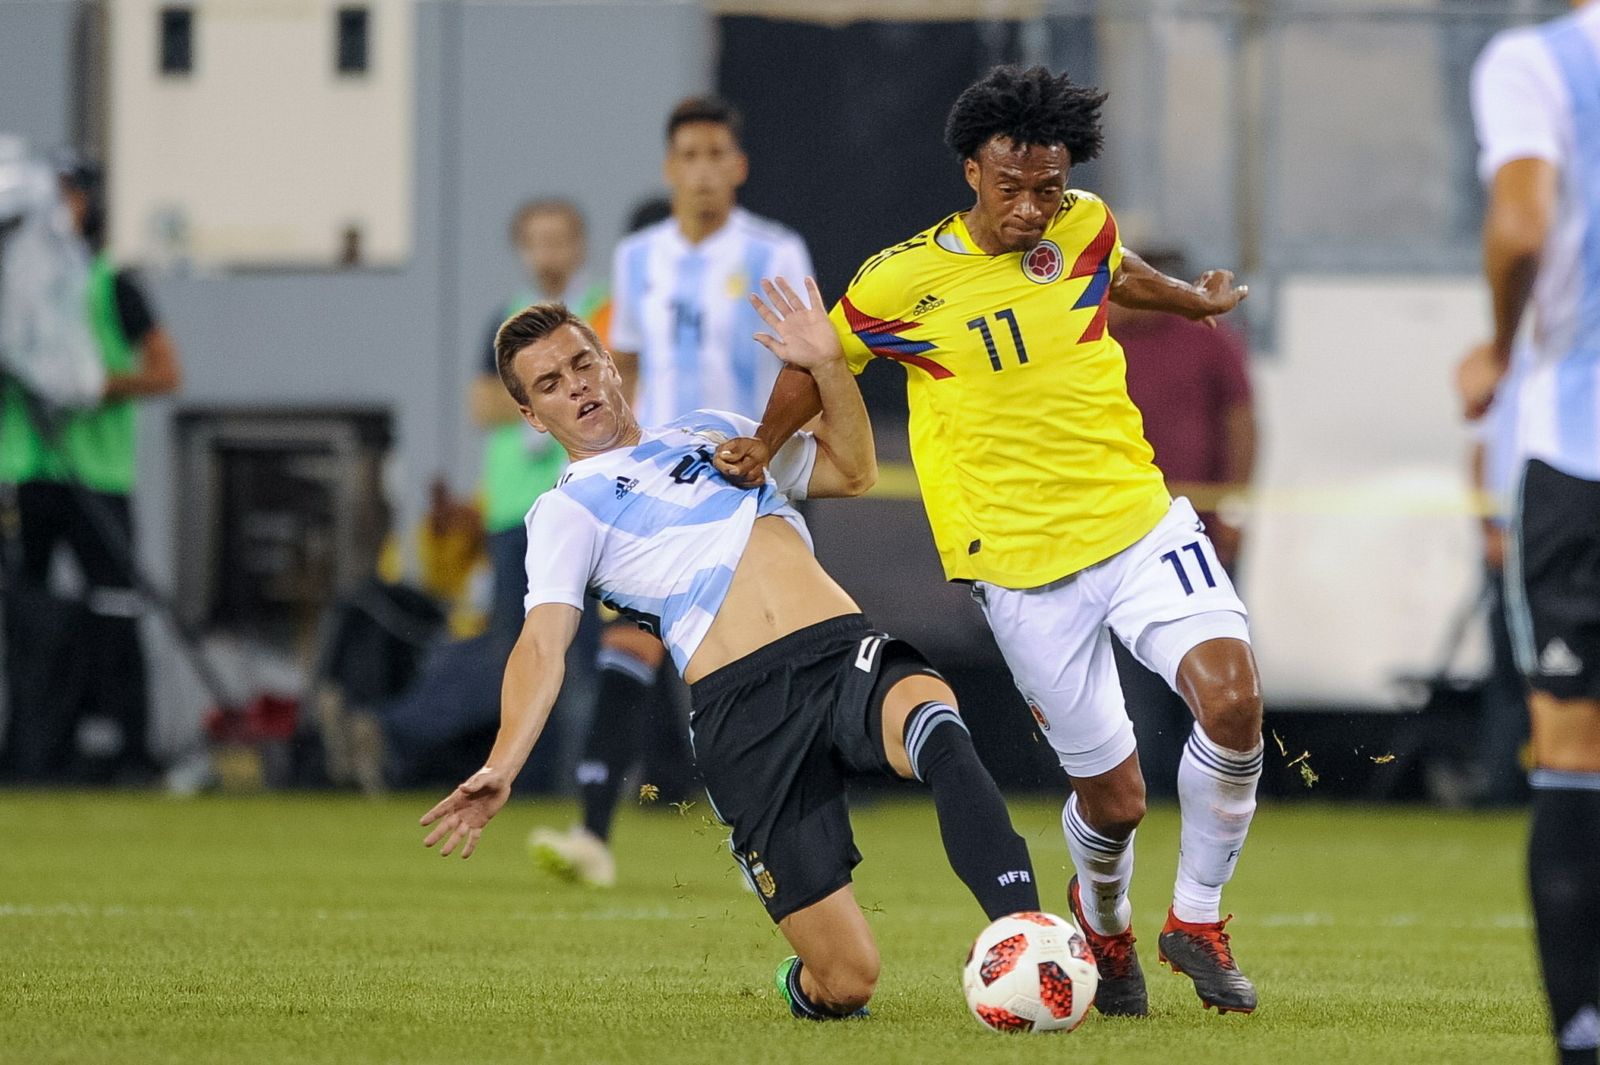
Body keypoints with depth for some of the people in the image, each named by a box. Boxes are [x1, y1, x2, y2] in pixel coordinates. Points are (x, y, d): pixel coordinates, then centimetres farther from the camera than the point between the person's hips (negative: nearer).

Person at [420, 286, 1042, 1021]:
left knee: (933, 725, -37)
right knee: (846, 982, -10)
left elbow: (852, 471, 36)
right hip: (743, 709, -3)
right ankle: (803, 985, 27)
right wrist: (501, 767, -17)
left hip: (846, 653, 3)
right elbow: (541, 644, 0)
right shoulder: (567, 509, 15)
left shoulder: (714, 433, 29)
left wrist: (826, 365, 20)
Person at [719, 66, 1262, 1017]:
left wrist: (1198, 301, 44)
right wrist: (764, 446, 12)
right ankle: (1104, 928, 35)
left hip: (1138, 518, 3)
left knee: (1232, 698, -23)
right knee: (1113, 797, -1)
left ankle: (1199, 919, 0)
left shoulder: (1086, 226, 2)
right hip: (1021, 563, -3)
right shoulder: (903, 280, -9)